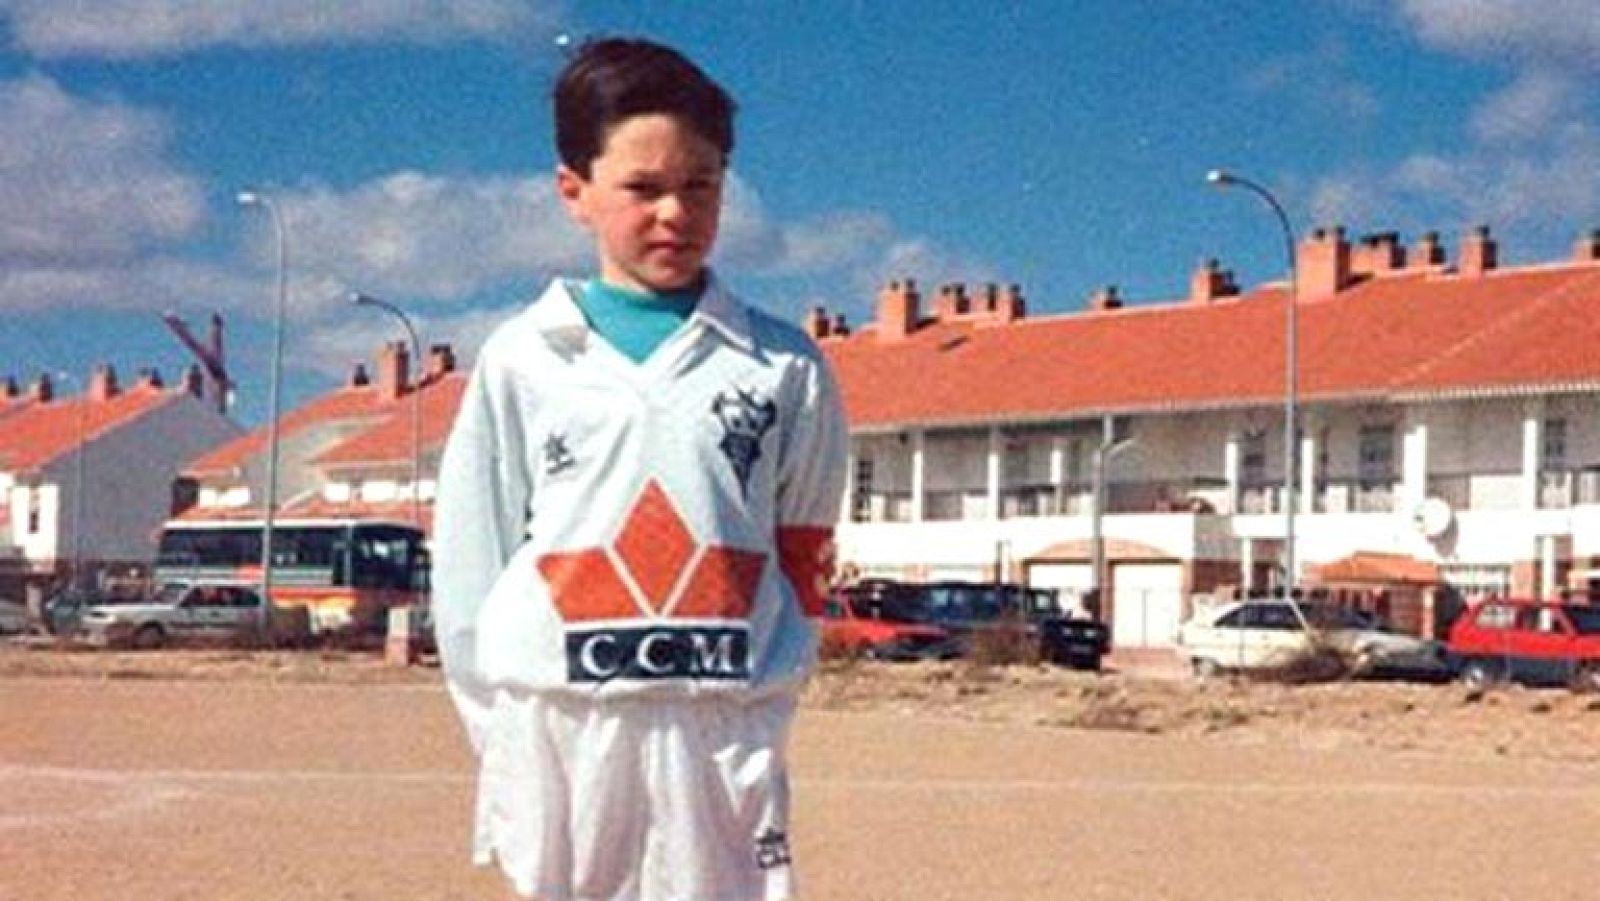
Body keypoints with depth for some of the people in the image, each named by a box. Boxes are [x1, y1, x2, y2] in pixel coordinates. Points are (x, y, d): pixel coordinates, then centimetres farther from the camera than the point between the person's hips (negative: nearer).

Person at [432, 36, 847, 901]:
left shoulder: (785, 368, 5)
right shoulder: (520, 361, 4)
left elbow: (804, 564, 8)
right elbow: (467, 569, 6)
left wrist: (751, 719, 0)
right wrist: (504, 740, 1)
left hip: (718, 734, 0)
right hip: (556, 731, 0)